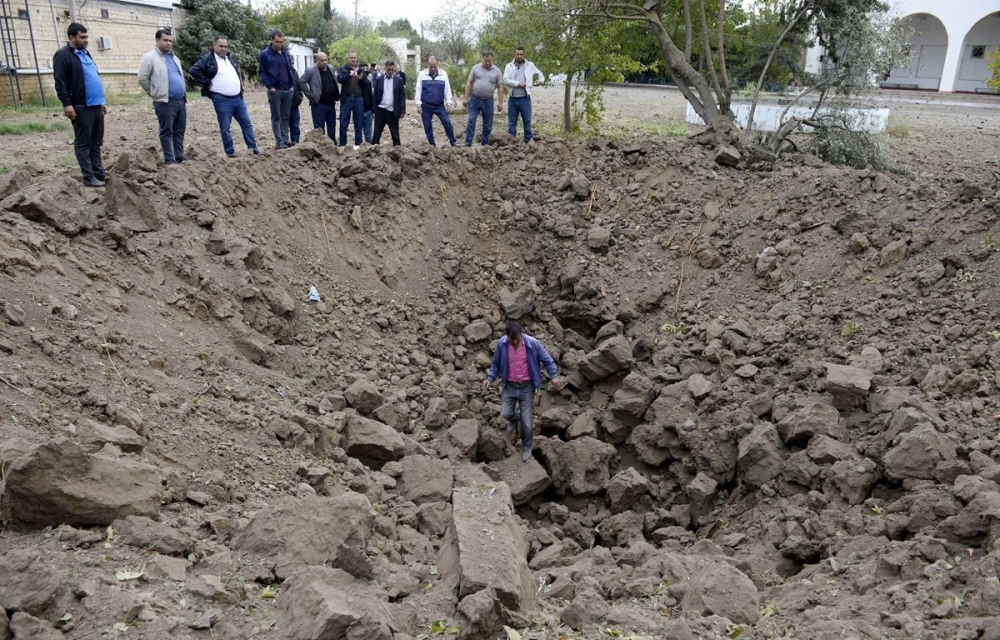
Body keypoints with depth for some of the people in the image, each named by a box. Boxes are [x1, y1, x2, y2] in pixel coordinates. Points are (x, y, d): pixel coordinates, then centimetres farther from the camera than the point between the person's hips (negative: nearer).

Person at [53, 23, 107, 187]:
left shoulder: (86, 54, 20)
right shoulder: (63, 55, -7)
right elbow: (60, 82, -13)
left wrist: (102, 101, 24)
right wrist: (66, 104, -19)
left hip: (96, 105, 8)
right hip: (81, 107, -8)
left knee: (96, 142, 12)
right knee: (83, 143, -2)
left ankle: (99, 172, 19)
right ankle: (89, 177, 0)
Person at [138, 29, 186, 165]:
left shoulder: (174, 58, 18)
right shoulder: (150, 57, -5)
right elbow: (143, 78, -8)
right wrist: (155, 93, -3)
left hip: (181, 100, 7)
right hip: (165, 102, -7)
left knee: (179, 131, 11)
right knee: (167, 132, -2)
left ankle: (180, 157, 17)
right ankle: (169, 159, 2)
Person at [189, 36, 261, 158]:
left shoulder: (230, 58, 17)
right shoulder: (207, 59, -6)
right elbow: (193, 70, -15)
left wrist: (240, 83, 17)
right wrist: (207, 83, -14)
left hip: (238, 98, 6)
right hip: (222, 100, -6)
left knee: (247, 123, 6)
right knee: (225, 128, 0)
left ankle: (253, 147, 11)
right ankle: (230, 151, 7)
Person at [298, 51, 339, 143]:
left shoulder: (331, 68, 10)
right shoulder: (311, 71, -9)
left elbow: (335, 83, 22)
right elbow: (301, 82, -11)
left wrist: (337, 96, 10)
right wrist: (311, 96, -11)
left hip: (331, 104, 6)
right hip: (319, 104, -6)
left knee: (332, 126, 13)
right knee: (319, 128, -3)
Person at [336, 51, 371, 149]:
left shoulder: (361, 70, 13)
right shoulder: (343, 69, 6)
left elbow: (367, 84, 6)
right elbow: (339, 79, -12)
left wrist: (361, 78, -14)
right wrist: (350, 74, -24)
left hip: (359, 99, 2)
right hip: (346, 99, -2)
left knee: (359, 124, 4)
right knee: (343, 124, 2)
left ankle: (358, 144, 11)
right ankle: (342, 144, 9)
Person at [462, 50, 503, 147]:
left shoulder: (497, 71, 2)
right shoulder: (476, 68, 1)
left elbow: (500, 87, 3)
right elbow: (469, 83, 3)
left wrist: (500, 102, -3)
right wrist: (466, 98, -2)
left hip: (488, 101, 1)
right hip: (475, 99, -1)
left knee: (487, 124, 7)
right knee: (471, 121, -6)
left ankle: (485, 144, 18)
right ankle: (468, 144, -3)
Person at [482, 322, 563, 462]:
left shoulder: (533, 343, -18)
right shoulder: (501, 344, -13)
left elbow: (547, 360, -6)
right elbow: (496, 364, 2)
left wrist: (554, 376, -16)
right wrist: (490, 378, -10)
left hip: (527, 387, -2)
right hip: (509, 386, 2)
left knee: (527, 420, 3)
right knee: (505, 413, -6)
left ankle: (526, 446, 27)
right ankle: (513, 419, 35)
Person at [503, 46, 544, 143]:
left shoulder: (530, 65, 6)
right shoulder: (509, 66, 3)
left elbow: (540, 74, 17)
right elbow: (505, 80, -8)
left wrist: (541, 80, -4)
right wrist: (518, 83, -15)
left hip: (525, 98, 0)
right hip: (513, 99, 0)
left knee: (527, 121, 3)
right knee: (511, 122, 6)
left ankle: (528, 141, 9)